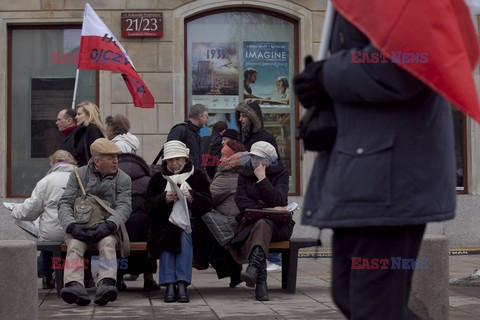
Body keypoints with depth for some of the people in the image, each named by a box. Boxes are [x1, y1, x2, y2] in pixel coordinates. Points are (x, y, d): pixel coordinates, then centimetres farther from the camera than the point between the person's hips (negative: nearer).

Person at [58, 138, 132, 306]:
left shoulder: (123, 179, 10)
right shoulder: (79, 175, 9)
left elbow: (124, 207, -3)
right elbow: (64, 203, 2)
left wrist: (109, 225, -24)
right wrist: (71, 225, -19)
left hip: (106, 228, 0)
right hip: (80, 227, 0)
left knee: (108, 243, -33)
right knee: (74, 245, -31)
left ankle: (106, 285, -54)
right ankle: (75, 286, -53)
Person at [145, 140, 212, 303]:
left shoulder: (198, 175, 11)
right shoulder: (157, 178, 13)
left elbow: (207, 203, 1)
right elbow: (148, 207, 2)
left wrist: (191, 197, -19)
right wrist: (164, 199, -17)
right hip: (165, 221, 1)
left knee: (184, 236, -33)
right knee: (168, 236, -33)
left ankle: (182, 284, -39)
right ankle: (169, 284, -37)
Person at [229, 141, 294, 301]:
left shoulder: (281, 174, 5)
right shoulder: (245, 174, 13)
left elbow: (278, 200, -13)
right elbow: (241, 200, -3)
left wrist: (262, 179, -15)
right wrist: (266, 210, -15)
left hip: (277, 224, -1)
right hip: (250, 221, 1)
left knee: (262, 224, -37)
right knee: (261, 225, -36)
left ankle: (253, 267, -60)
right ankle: (261, 282, -49)